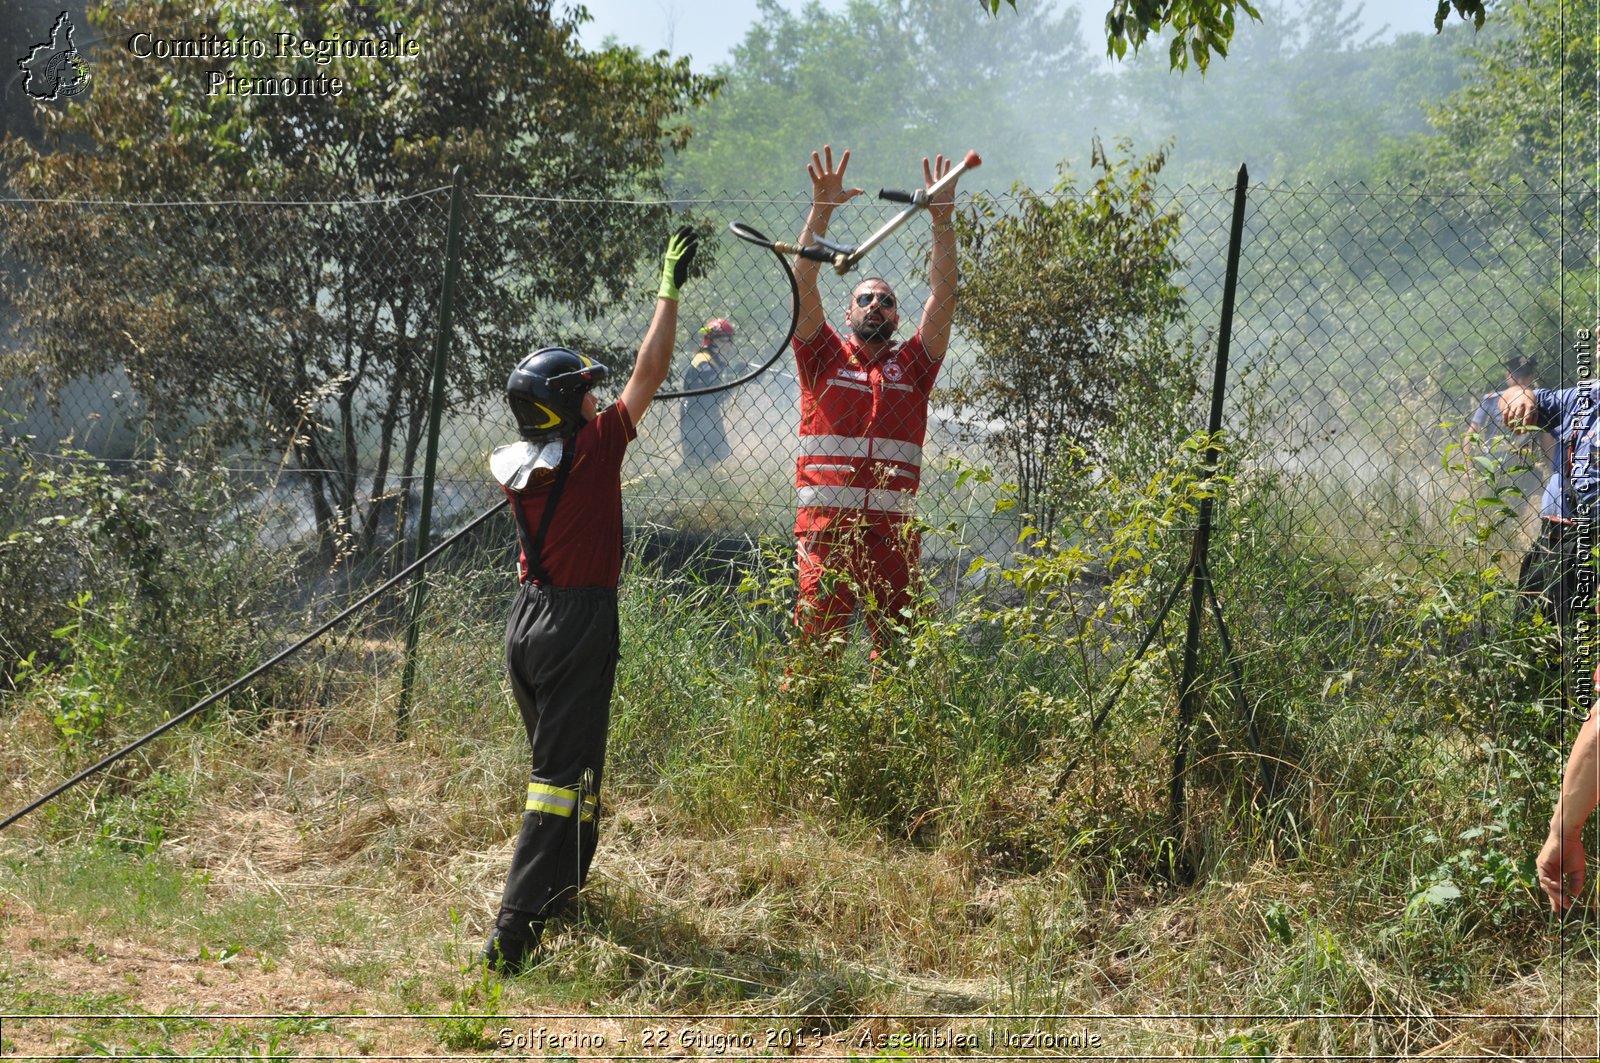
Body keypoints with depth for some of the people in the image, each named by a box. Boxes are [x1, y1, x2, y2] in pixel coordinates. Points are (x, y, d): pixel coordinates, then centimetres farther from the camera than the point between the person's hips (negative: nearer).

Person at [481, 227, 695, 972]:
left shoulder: (515, 465, 4)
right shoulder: (594, 447, -13)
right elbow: (648, 374, -7)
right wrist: (670, 288, 1)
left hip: (525, 623, 7)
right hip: (578, 625, -7)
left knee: (555, 760, 24)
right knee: (564, 777, -7)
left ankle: (559, 885, 39)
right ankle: (514, 930, -13)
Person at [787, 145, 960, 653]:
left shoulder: (912, 365, 14)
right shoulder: (825, 358, 10)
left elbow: (943, 298, 4)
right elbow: (802, 284, 0)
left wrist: (942, 221, -5)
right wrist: (821, 211, -10)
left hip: (893, 533, 2)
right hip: (826, 529, -2)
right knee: (815, 649, -5)